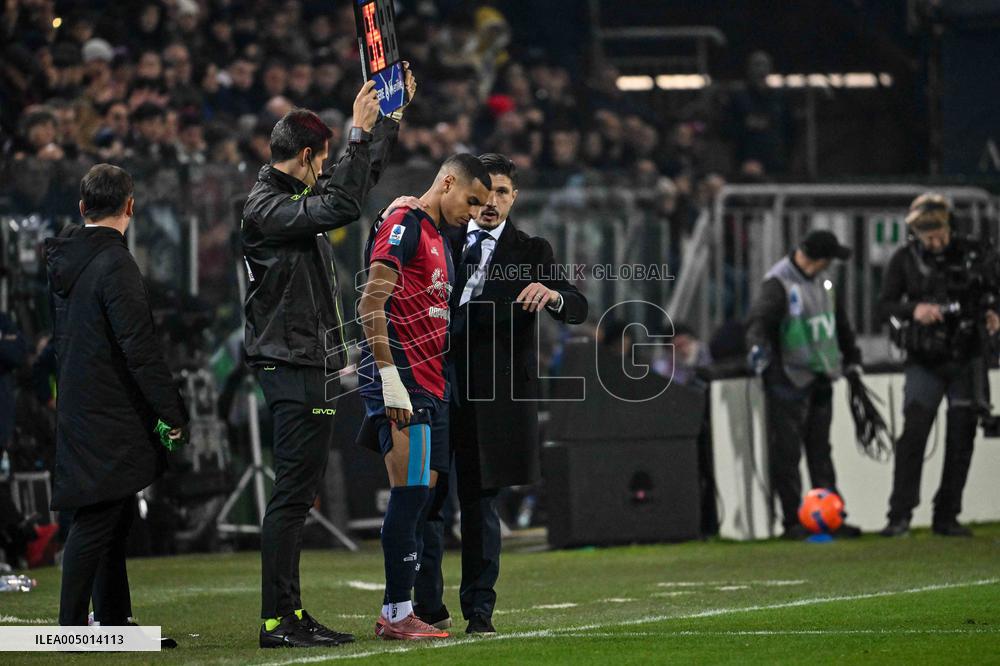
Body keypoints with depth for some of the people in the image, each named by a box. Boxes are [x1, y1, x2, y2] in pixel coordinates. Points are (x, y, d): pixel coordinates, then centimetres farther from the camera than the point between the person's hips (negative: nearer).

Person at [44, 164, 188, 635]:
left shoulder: (64, 260, 11)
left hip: (77, 407, 9)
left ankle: (114, 620, 22)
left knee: (112, 518, 16)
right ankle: (72, 627, -7)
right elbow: (140, 348, -20)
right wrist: (172, 415, -17)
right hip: (110, 416, -9)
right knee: (96, 520, -7)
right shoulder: (114, 265, -17)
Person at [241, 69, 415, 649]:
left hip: (312, 367, 11)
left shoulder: (295, 198, 17)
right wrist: (360, 133, -23)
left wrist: (392, 117, 31)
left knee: (300, 493, 11)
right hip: (295, 368, -11)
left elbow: (360, 182, 32)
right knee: (292, 495, -11)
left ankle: (291, 613, 14)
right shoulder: (266, 207, -13)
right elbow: (342, 205, -27)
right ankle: (278, 620, -11)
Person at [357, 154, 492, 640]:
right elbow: (372, 304, -17)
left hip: (429, 387, 10)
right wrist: (389, 376, -23)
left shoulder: (439, 240, 23)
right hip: (401, 381, -10)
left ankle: (395, 613, 9)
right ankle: (397, 614, -11)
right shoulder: (403, 225, -8)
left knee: (419, 497, 7)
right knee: (411, 492, -12)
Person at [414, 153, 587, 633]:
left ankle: (479, 611, 8)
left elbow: (577, 309, 0)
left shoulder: (530, 252, 9)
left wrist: (552, 294, -24)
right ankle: (427, 607, 6)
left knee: (480, 501, 1)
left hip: (490, 391, -2)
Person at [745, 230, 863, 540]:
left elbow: (840, 323, 25)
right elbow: (759, 318, -26)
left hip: (820, 379, 8)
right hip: (788, 379, -8)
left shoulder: (823, 283, 13)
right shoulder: (779, 284, -13)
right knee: (786, 452, -4)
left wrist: (852, 359, 30)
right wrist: (758, 344, -44)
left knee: (820, 450, 12)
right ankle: (793, 521, 0)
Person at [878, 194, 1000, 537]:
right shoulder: (905, 259, 0)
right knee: (913, 433, -12)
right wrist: (913, 310, -19)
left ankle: (947, 517, 10)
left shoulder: (970, 251, 2)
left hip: (966, 360, 2)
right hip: (924, 363, -2)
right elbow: (885, 305, 0)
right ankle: (899, 516, -11)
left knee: (961, 438, 3)